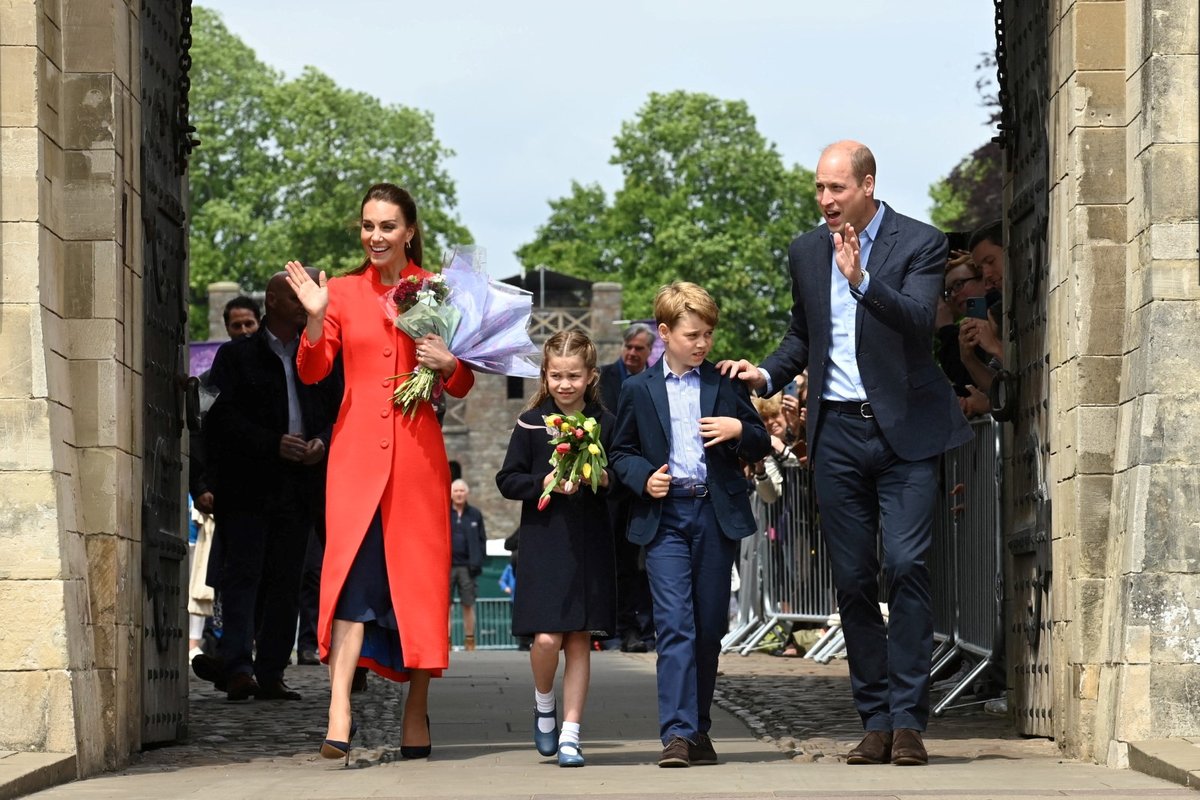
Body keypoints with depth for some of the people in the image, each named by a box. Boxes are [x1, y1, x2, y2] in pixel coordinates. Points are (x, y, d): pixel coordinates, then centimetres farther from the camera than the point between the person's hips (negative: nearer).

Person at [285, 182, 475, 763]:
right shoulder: (344, 292, 8)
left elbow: (463, 386, 10)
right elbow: (311, 371, 6)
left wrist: (448, 363, -11)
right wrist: (315, 320, -10)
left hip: (417, 449, 1)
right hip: (356, 448, -1)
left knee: (418, 575, 3)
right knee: (354, 570, -13)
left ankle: (416, 712, 13)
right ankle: (339, 712, -24)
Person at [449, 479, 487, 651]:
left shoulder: (475, 515, 10)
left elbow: (482, 539, 10)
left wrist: (477, 561, -1)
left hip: (467, 566, 1)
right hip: (446, 566, -1)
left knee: (468, 605, 3)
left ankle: (470, 642, 9)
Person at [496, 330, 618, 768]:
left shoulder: (605, 423, 5)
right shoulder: (531, 424, 2)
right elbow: (507, 480, 2)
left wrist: (606, 480, -10)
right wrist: (543, 483, -14)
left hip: (590, 544, 1)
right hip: (543, 540, -1)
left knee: (579, 640, 2)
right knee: (547, 638, -10)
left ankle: (570, 735, 7)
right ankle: (543, 704, 20)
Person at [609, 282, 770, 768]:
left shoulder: (726, 385, 10)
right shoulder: (638, 391, 8)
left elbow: (761, 446, 13)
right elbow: (620, 453, 12)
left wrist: (738, 430, -8)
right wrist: (644, 478, -7)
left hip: (718, 516, 2)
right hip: (665, 517, -2)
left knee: (709, 628, 6)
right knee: (674, 624, -13)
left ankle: (699, 729, 17)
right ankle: (677, 733, -17)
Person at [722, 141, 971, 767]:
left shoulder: (920, 244, -4)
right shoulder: (806, 251, 10)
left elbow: (918, 322, -19)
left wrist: (863, 279, -32)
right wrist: (767, 374, 5)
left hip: (905, 431, -4)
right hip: (837, 433, 5)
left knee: (905, 565, -14)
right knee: (852, 580, 4)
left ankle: (908, 720, -10)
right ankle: (876, 722, 10)